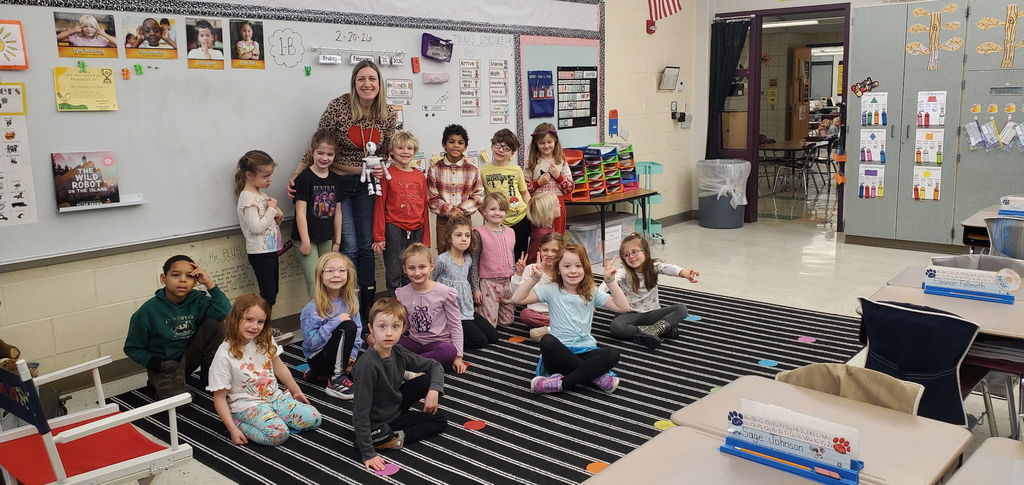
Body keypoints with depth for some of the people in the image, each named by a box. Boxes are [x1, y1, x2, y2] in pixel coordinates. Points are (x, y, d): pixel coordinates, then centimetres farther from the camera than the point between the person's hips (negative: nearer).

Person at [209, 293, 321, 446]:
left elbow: (279, 367, 16)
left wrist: (296, 392, 23)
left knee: (314, 418, -8)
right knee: (278, 434, -31)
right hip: (247, 405, -6)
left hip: (274, 397, 6)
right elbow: (219, 398, -13)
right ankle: (239, 423, -9)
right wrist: (233, 429, -18)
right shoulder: (225, 355, -18)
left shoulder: (265, 341, -1)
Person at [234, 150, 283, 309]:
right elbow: (256, 227, -23)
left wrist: (278, 213, -1)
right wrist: (272, 209, -15)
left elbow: (278, 216, 21)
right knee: (268, 295, -7)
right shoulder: (247, 197, -14)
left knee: (273, 293, 13)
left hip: (271, 249, 9)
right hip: (260, 253, -9)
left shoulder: (261, 194, 12)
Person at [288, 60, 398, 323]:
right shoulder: (339, 106, -14)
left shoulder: (389, 115, -3)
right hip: (337, 182, -3)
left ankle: (368, 306, 21)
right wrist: (297, 176, -11)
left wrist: (382, 169, -10)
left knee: (366, 245, 9)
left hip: (366, 184, 3)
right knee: (349, 246, -3)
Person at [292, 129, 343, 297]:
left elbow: (337, 212, 10)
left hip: (326, 239, 6)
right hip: (307, 238, -6)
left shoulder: (335, 179, 7)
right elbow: (301, 211, -13)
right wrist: (305, 241, -16)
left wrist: (337, 241, 11)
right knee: (314, 283, -8)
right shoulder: (304, 178, -11)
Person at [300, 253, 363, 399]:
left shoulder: (351, 301, -4)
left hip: (341, 355, 7)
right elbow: (310, 342, -24)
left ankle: (322, 374, 14)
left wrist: (352, 355, -12)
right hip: (317, 358, -7)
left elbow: (358, 330, 0)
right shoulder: (313, 309, -20)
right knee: (348, 327, -27)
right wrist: (336, 321, -29)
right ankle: (335, 379, -19)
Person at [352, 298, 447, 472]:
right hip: (377, 424, -7)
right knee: (438, 422, -4)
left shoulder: (398, 353, -9)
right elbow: (360, 412, -29)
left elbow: (434, 365, 5)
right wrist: (367, 453, -29)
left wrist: (434, 391, -14)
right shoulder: (367, 365, -31)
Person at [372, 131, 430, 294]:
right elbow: (379, 206, -3)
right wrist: (379, 237, -6)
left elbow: (424, 208, 13)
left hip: (416, 231, 4)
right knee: (393, 273, 1)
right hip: (394, 228, -4)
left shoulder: (420, 176, 9)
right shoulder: (387, 175, -2)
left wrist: (426, 239, 12)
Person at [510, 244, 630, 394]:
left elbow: (623, 307, -2)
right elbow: (517, 299, -7)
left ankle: (561, 383, -29)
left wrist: (611, 281, -11)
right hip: (560, 353, -1)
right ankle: (595, 375, -24)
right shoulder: (552, 290, 2)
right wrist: (534, 279, -19)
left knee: (613, 354, -28)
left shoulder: (592, 293, 8)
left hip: (586, 351, 2)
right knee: (547, 341, -35)